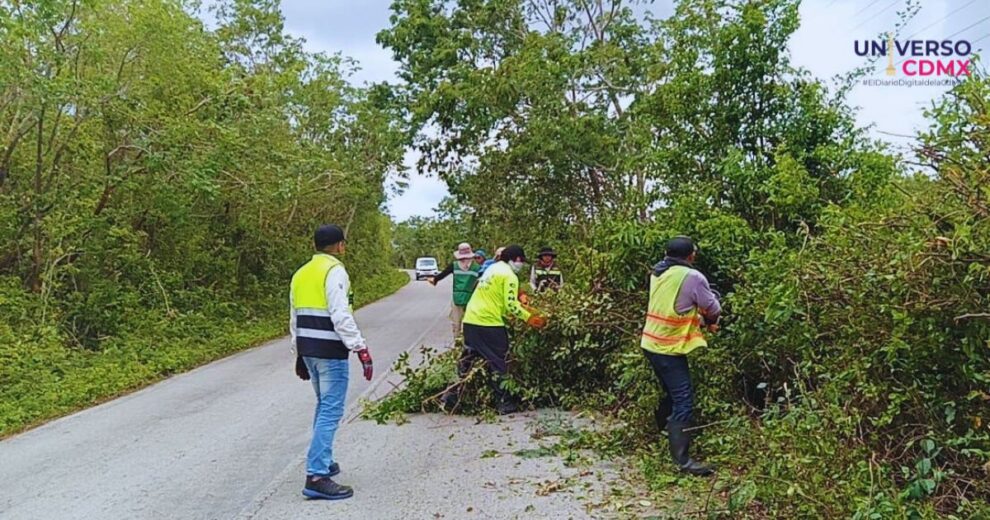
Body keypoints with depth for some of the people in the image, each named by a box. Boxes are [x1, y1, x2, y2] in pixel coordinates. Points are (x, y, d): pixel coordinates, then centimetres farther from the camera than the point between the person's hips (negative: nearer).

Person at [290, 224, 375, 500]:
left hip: (307, 349, 9)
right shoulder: (334, 270, -12)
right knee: (331, 411, -6)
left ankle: (322, 462, 33)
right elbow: (341, 317, -21)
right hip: (330, 351, -9)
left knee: (324, 406, 23)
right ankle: (316, 477, -8)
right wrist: (361, 349, -20)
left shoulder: (301, 273, 15)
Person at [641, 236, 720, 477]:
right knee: (684, 401, -7)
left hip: (652, 344, 8)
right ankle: (682, 459, -9)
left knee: (671, 393, 24)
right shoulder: (693, 277, -14)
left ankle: (660, 432, 41)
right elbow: (713, 309, -4)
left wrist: (698, 316, 8)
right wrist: (710, 321, 18)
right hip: (670, 348, -8)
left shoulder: (657, 273, 8)